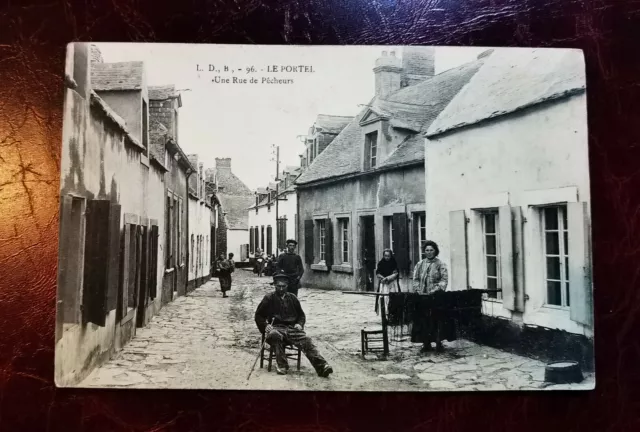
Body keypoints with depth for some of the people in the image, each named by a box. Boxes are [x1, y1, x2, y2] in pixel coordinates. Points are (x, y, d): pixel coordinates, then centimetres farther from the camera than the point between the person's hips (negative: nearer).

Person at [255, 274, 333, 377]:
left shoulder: (292, 298, 21)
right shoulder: (269, 298, 12)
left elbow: (301, 315, 27)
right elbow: (259, 315, 13)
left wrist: (299, 324, 5)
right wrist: (265, 326, -6)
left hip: (292, 328, 2)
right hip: (277, 327, -2)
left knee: (306, 340, -26)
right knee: (275, 335, -39)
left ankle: (321, 366, -39)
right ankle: (281, 365, -33)